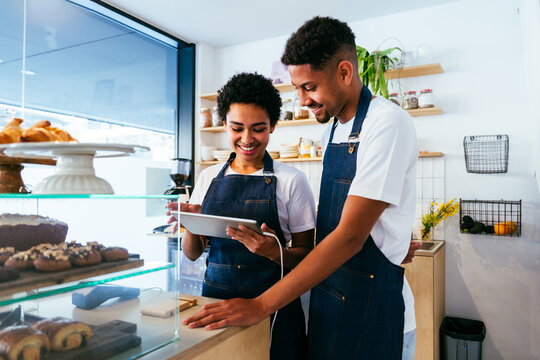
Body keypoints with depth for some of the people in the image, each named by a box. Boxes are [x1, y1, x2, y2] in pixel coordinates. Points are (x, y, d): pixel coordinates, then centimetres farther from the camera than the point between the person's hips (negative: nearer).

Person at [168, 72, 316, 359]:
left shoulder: (291, 180, -6)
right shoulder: (208, 177, 5)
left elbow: (305, 255, -2)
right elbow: (192, 253, 10)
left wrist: (273, 251, -23)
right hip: (214, 295, 3)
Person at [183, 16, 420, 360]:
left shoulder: (388, 123, -17)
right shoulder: (332, 132, 7)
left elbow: (350, 236, -24)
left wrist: (262, 305, -23)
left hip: (373, 310, -7)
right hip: (326, 302, 7)